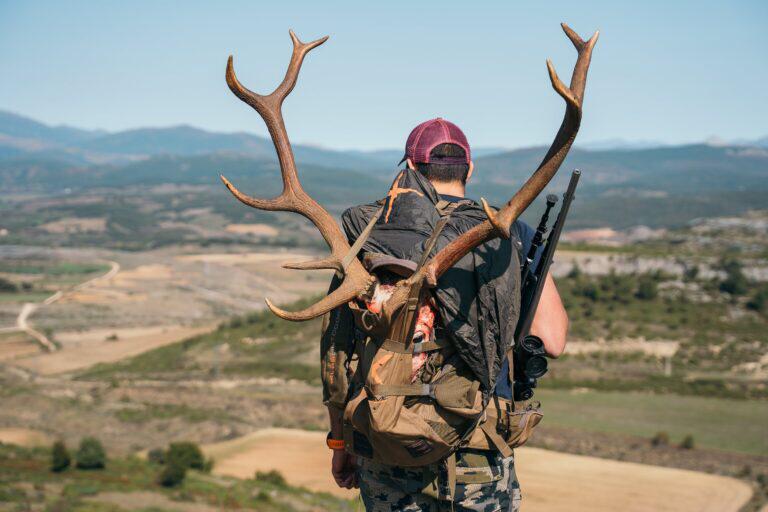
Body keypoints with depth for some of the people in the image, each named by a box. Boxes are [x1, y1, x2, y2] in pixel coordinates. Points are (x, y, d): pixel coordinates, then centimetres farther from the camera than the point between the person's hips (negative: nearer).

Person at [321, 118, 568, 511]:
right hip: (476, 447, -1)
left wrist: (339, 440, 11)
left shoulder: (369, 238, 0)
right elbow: (553, 341, -6)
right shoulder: (511, 236, -1)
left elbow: (335, 346, -1)